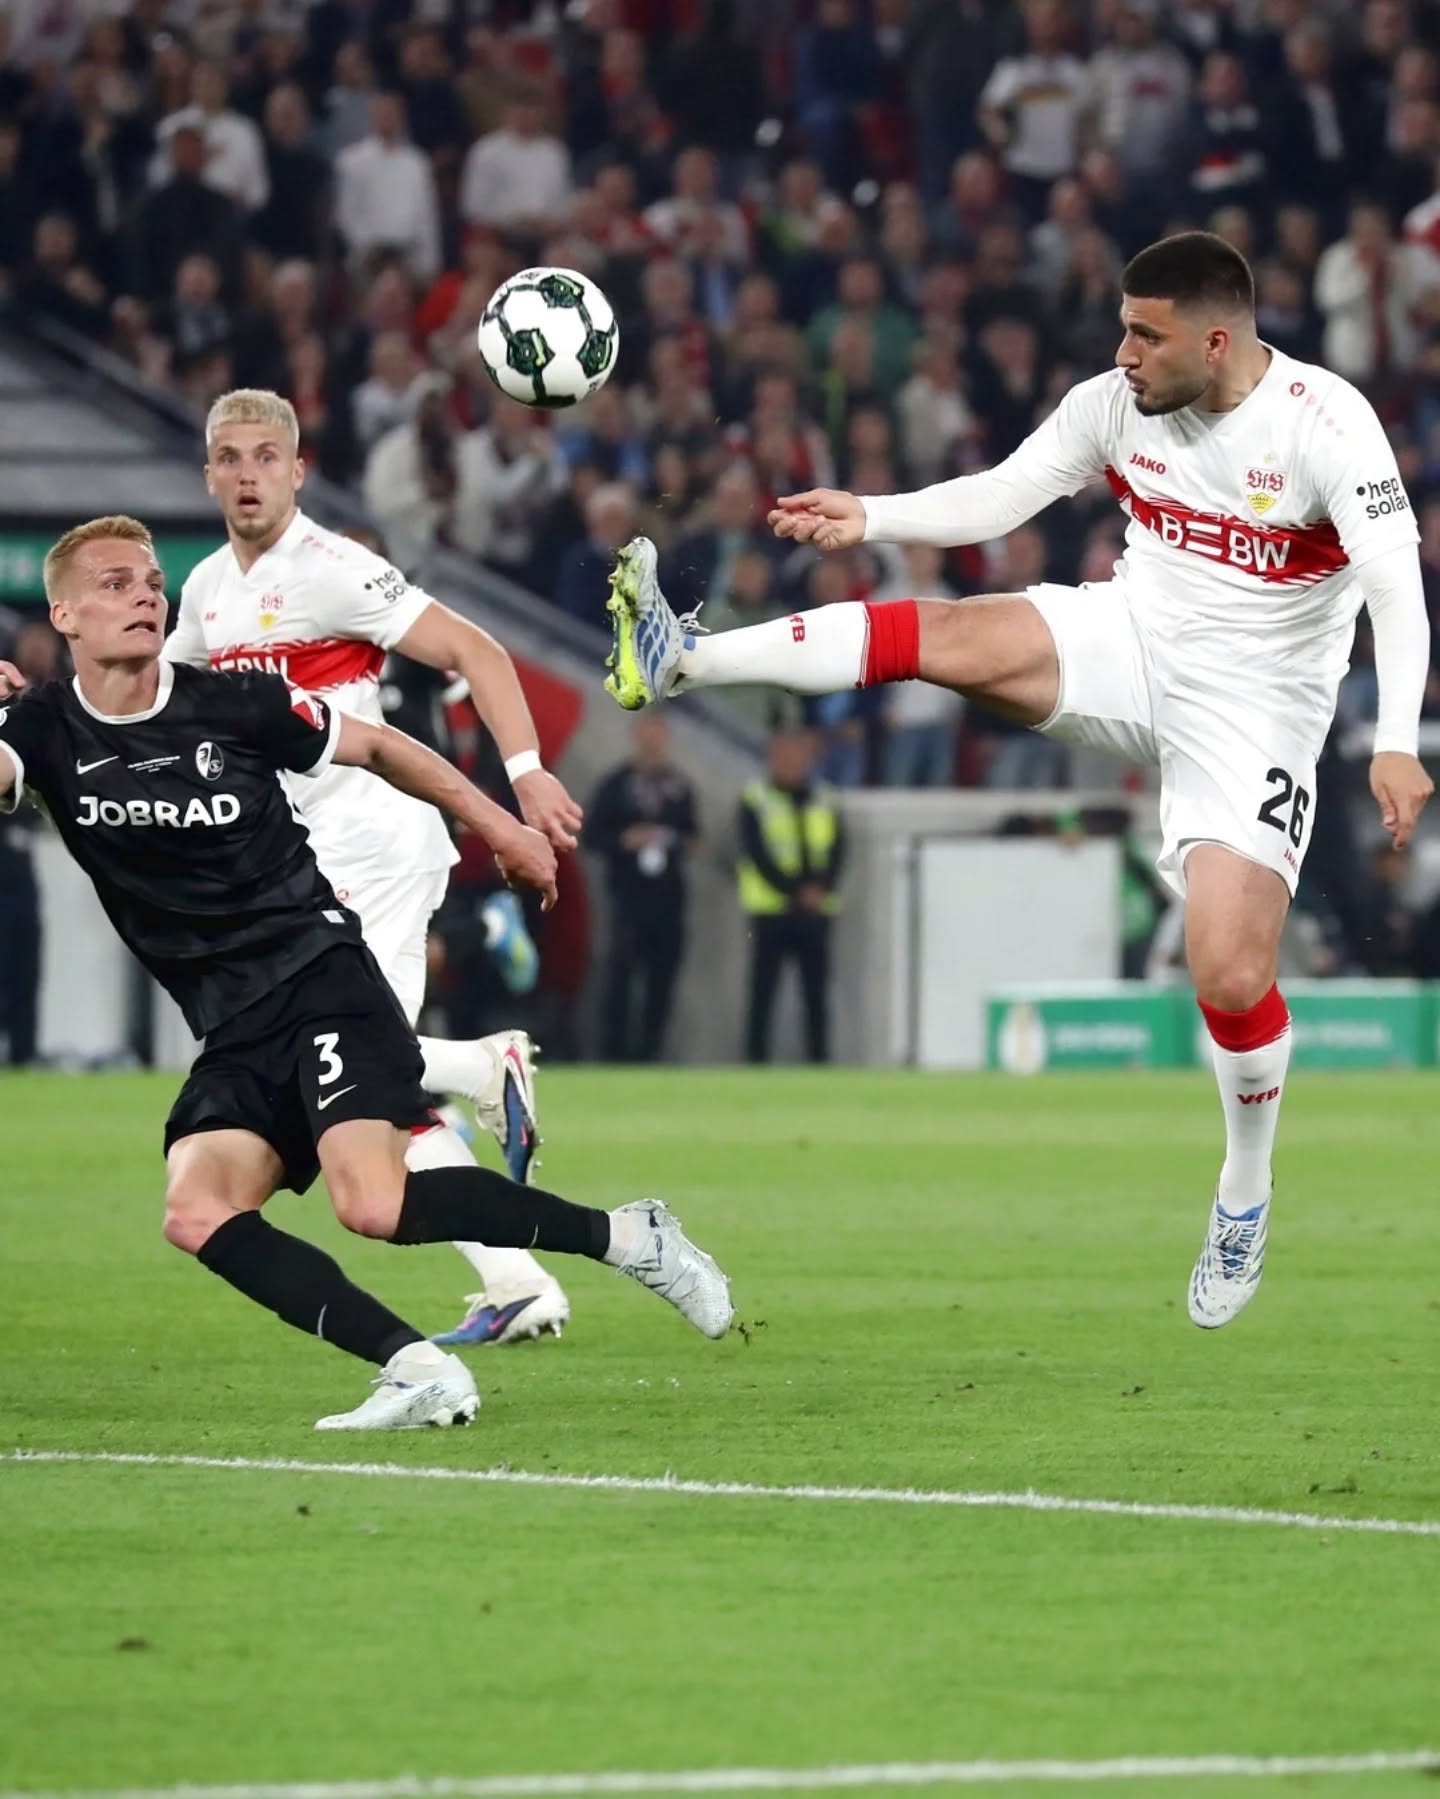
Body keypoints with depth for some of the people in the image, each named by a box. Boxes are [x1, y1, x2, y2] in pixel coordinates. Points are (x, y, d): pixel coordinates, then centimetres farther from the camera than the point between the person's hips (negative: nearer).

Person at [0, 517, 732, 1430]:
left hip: (319, 976, -4)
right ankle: (418, 1369, -17)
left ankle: (627, 1235, -7)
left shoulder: (234, 704, -5)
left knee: (373, 1202, -24)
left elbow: (377, 747, 10)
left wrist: (496, 824, 13)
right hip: (234, 1033, 4)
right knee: (199, 1215, -20)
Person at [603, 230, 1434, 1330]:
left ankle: (1246, 1200, 12)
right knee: (939, 636, -22)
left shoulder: (1324, 425, -20)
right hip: (1133, 639, 4)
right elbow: (997, 498, 5)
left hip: (1254, 710, -4)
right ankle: (680, 662, -29)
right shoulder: (1115, 404, -4)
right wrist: (869, 518, -10)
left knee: (1233, 980, -13)